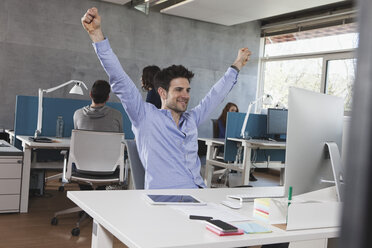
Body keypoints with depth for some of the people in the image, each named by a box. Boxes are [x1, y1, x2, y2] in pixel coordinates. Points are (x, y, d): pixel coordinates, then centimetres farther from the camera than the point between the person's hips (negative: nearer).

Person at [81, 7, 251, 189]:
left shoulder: (191, 120, 22)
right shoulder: (146, 116, 6)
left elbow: (215, 95, 35)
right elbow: (120, 81, -2)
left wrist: (237, 65, 45)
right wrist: (96, 33, -8)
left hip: (198, 196, 6)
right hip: (164, 198, -5)